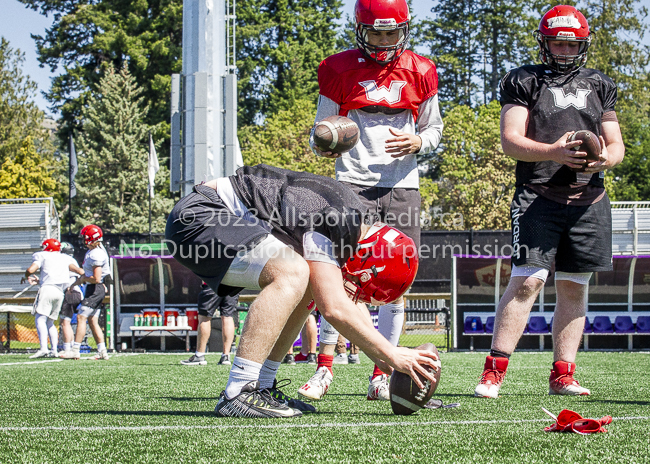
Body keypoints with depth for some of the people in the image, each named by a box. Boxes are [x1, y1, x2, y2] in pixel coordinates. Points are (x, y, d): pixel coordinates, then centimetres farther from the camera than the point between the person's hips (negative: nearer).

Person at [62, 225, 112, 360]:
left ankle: (75, 351, -11)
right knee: (92, 321, 10)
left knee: (81, 318, -10)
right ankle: (102, 352, 10)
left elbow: (96, 278, -24)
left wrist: (83, 279, -8)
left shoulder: (96, 255, -20)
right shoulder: (92, 251, 12)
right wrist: (74, 284, 24)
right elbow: (88, 273, 24)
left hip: (96, 289, -10)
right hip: (93, 289, 10)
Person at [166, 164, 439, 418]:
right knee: (292, 275, -25)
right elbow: (334, 309, -24)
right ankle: (237, 394, -26)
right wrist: (391, 355, -18)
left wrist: (383, 361, 12)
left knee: (308, 287, 12)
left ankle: (261, 387, 9)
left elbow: (348, 304, 18)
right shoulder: (333, 224, -20)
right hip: (195, 218, -11)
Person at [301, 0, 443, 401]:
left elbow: (435, 129, 17)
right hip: (354, 183, -2)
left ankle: (382, 374, 7)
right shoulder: (340, 71, 4)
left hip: (402, 186, 2)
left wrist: (418, 142, -5)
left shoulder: (420, 73, 9)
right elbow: (322, 128, 10)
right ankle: (325, 365, -7)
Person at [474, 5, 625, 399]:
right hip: (538, 195, -4)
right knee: (528, 281, -14)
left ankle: (562, 376, 10)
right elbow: (511, 141, -3)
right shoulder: (524, 82, 6)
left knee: (574, 287, 5)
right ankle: (494, 373, -11)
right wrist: (553, 152, -20)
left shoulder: (600, 86, 18)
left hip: (588, 199, 4)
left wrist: (606, 157, -9)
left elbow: (616, 145, 16)